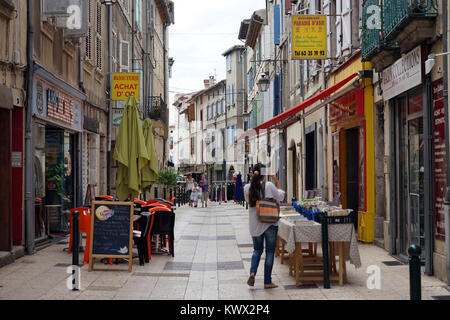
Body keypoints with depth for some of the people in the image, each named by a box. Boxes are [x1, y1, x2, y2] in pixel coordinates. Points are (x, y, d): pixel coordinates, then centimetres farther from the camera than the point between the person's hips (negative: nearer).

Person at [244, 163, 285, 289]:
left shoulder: (247, 188, -5)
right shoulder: (269, 185, -13)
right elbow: (280, 196, 2)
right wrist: (276, 181, 9)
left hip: (254, 224, 3)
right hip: (270, 223, -3)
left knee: (257, 250, 20)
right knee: (270, 252, 7)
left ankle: (252, 272, -4)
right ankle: (267, 282, 10)